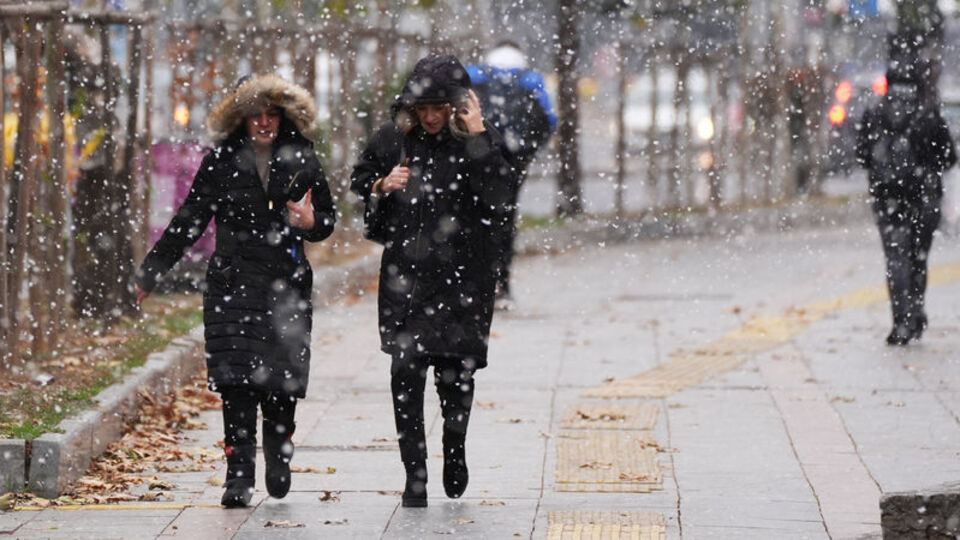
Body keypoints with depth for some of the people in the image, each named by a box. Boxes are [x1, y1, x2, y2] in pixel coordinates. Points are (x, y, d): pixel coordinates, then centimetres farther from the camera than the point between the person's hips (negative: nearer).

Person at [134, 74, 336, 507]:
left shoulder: (301, 161, 6)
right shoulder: (221, 161, 4)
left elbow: (327, 220, 15)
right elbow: (188, 222, 9)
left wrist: (310, 222, -10)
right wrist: (151, 272, 9)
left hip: (287, 287, 1)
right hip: (233, 284, -1)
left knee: (282, 381, -1)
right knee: (236, 380, -11)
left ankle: (278, 462, 24)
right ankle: (239, 478, -8)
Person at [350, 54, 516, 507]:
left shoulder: (482, 141, -1)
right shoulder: (392, 139, 5)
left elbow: (497, 201, -16)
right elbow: (359, 185, 18)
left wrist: (476, 139, -17)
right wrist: (382, 187, -4)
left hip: (462, 274, -1)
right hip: (405, 272, 1)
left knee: (455, 370, 1)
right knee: (406, 370, -7)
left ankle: (454, 448, 31)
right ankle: (414, 475, 0)